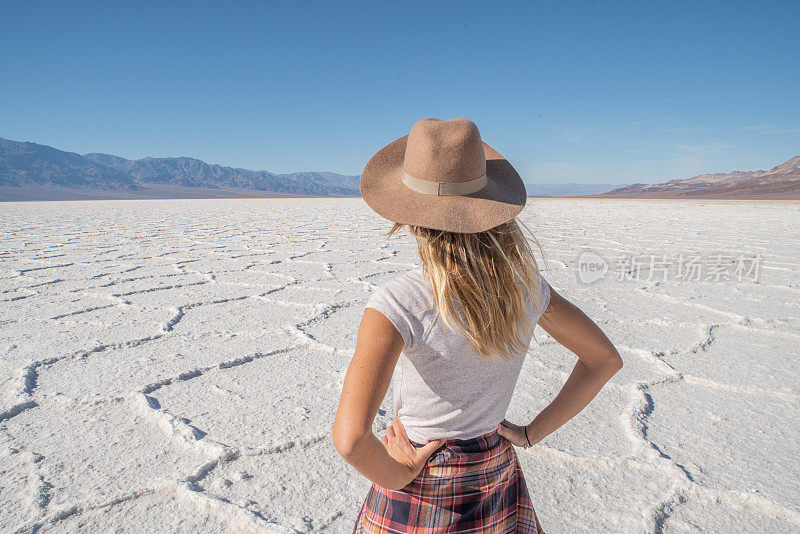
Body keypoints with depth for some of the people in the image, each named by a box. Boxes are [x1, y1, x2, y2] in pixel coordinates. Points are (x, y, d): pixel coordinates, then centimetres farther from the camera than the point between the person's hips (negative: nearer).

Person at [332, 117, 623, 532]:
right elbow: (605, 359, 1)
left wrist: (400, 476, -14)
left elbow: (350, 438, -35)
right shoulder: (524, 284, -11)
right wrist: (532, 433, 1)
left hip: (418, 497, -4)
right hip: (496, 482, 4)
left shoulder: (397, 303, -28)